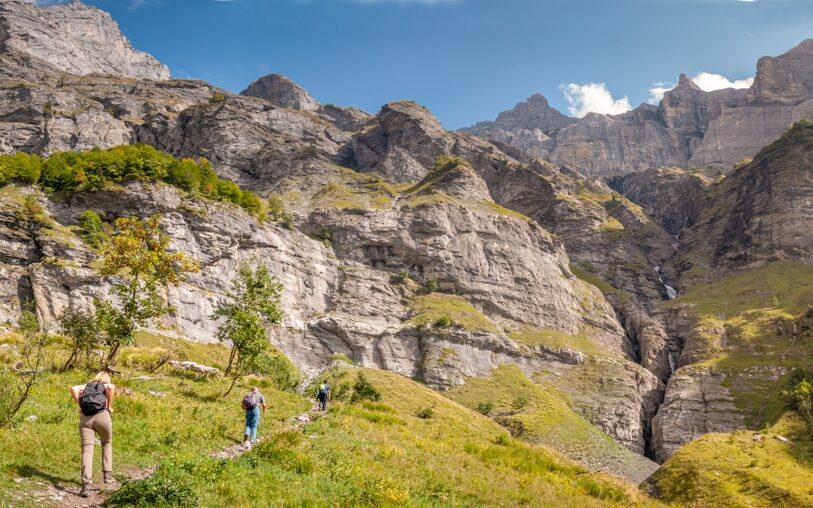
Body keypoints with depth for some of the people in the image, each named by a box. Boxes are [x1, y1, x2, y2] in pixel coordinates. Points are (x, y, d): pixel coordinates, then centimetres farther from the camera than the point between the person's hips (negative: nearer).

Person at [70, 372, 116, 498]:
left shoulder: (86, 386, 28)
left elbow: (73, 389, 7)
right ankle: (107, 475, 15)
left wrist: (80, 404, 12)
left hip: (85, 418, 1)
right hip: (102, 415, -1)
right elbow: (111, 387, -6)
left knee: (87, 450, -5)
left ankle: (86, 485, -19)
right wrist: (109, 406, 2)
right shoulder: (107, 386, 20)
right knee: (107, 444, 23)